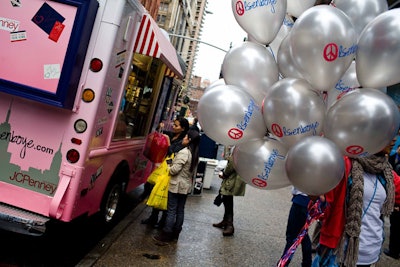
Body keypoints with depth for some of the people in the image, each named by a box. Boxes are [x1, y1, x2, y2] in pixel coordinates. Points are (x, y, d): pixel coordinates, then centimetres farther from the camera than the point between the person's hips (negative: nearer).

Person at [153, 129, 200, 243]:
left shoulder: (184, 152, -19)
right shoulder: (195, 154, 8)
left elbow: (174, 169, -20)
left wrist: (167, 167, -2)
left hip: (177, 185, -8)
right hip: (186, 185, 8)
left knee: (171, 211, -1)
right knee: (180, 210, 13)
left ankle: (166, 235, 5)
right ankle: (176, 233, 22)